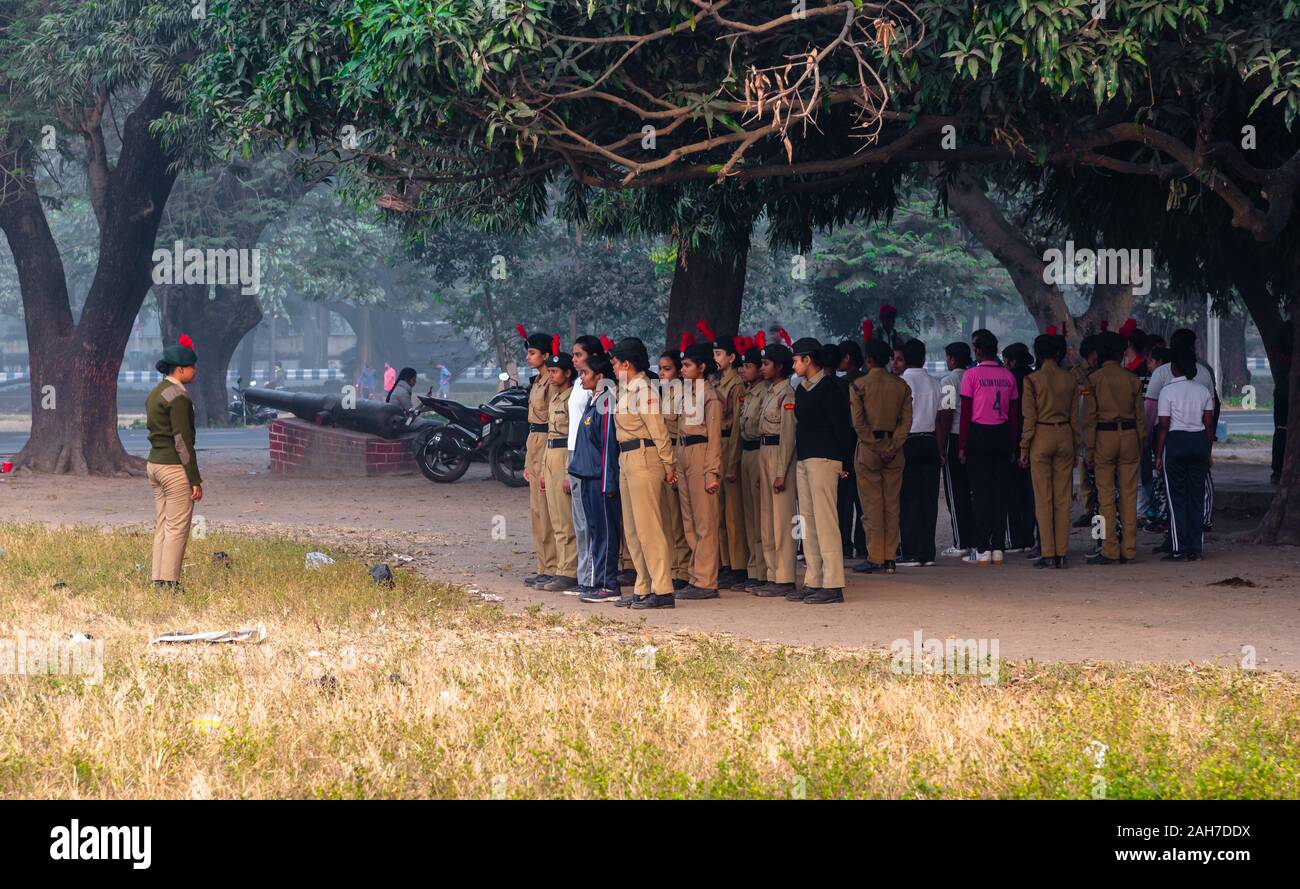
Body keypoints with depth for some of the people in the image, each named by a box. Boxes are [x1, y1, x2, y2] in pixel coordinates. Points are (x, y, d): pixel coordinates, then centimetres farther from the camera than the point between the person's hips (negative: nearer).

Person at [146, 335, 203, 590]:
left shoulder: (155, 394, 14)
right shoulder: (178, 397, -15)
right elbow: (182, 440, -17)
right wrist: (195, 479, -14)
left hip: (154, 463, 9)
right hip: (175, 467, -9)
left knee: (161, 527, 11)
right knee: (177, 528, -5)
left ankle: (158, 581, 12)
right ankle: (169, 582, -5)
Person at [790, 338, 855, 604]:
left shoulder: (829, 387, -9)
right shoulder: (802, 389, 17)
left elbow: (843, 426, -11)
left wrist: (843, 462, -11)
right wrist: (798, 459, 14)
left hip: (823, 459, -9)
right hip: (803, 459, 9)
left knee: (824, 520, -10)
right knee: (808, 521, 9)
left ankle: (833, 585, -10)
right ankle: (813, 582, 13)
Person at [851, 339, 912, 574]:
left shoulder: (860, 385, -5)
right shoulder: (901, 385, 5)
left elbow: (858, 421, -11)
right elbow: (906, 420, -1)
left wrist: (874, 445, -6)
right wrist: (892, 447, -4)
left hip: (868, 448, -3)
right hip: (894, 449, 3)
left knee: (872, 504, 0)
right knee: (892, 504, 7)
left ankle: (875, 557, -3)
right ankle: (890, 558, 7)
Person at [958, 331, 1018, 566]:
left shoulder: (971, 375, -6)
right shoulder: (1008, 376, 7)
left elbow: (965, 413, -7)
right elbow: (1014, 413, 10)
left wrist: (962, 446, -2)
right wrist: (1012, 446, 15)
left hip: (979, 434, -4)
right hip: (1002, 435, 4)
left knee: (981, 493, -3)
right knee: (1001, 492, 6)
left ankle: (982, 549, -4)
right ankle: (997, 548, 8)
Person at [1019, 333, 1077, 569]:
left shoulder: (1032, 380, -6)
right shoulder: (1069, 379, 3)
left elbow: (1029, 417, -7)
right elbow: (1075, 416, 7)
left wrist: (1024, 448, -1)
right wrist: (1076, 447, 14)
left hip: (1041, 437, -3)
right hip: (1065, 437, 3)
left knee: (1043, 499, 0)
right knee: (1063, 499, 6)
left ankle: (1048, 553, -2)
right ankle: (1062, 553, 5)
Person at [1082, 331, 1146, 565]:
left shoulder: (1094, 379, -3)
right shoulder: (1132, 379, 4)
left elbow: (1089, 417, -5)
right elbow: (1140, 416, 6)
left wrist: (1088, 449, -1)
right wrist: (1141, 445, 14)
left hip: (1104, 437, -3)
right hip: (1129, 436, 3)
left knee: (1106, 496, 0)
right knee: (1129, 495, 6)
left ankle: (1110, 551, -3)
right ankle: (1129, 550, 6)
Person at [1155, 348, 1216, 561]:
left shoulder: (1168, 390, -7)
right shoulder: (1203, 391, 6)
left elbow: (1164, 426, -8)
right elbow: (1209, 425, 6)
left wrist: (1158, 455, -4)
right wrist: (1208, 452, 14)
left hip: (1175, 442, -4)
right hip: (1199, 442, 4)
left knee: (1176, 498, 1)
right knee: (1197, 496, 8)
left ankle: (1179, 549, -2)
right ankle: (1195, 549, 8)